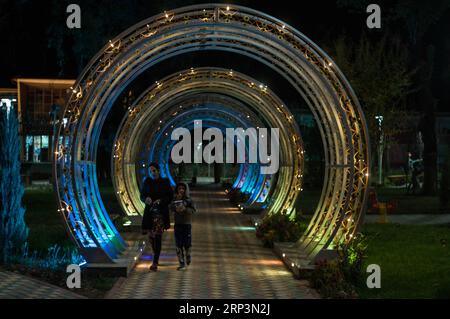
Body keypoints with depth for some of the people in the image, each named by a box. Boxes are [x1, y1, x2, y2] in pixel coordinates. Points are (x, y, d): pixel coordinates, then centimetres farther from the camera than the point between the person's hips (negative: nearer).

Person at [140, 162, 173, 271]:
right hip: (149, 212, 3)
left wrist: (160, 201, -17)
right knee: (151, 236, 10)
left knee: (157, 236, -12)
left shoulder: (165, 182, -2)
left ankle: (155, 262, -14)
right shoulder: (147, 182, 5)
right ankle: (156, 257, 35)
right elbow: (142, 195, 9)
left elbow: (170, 197, 0)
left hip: (161, 212, -3)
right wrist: (146, 199, -14)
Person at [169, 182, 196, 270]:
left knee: (187, 243, 1)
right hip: (178, 224, 1)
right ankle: (182, 264, 3)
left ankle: (188, 255, 34)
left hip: (187, 224, -1)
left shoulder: (189, 199, -1)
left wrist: (185, 209, -23)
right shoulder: (174, 199, 5)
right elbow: (171, 208, -7)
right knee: (179, 245, -2)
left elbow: (193, 210, -9)